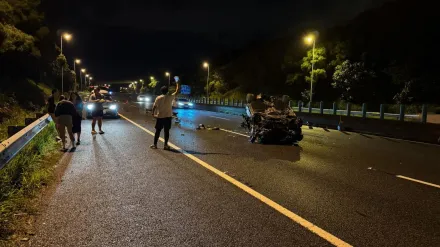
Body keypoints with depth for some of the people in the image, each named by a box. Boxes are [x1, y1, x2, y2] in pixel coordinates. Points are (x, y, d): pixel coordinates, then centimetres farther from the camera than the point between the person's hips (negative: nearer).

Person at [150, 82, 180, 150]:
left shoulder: (158, 98, -5)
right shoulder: (170, 97, -4)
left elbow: (154, 106, -4)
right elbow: (176, 91, 8)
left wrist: (153, 114, 8)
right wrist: (177, 84, 19)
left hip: (160, 117, 0)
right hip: (168, 116, 0)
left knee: (158, 131, 7)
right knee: (166, 131, 4)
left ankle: (155, 144, 11)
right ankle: (165, 145, 6)